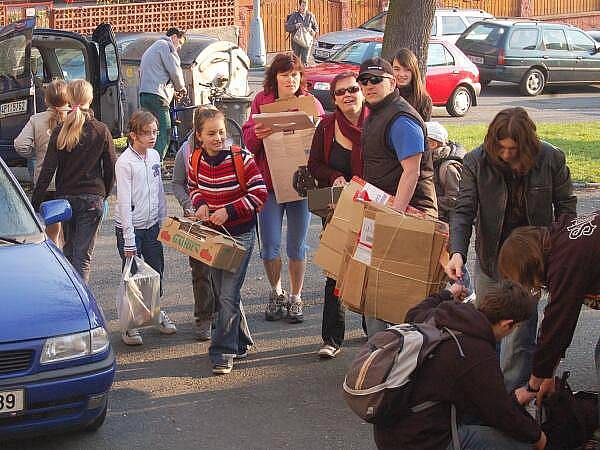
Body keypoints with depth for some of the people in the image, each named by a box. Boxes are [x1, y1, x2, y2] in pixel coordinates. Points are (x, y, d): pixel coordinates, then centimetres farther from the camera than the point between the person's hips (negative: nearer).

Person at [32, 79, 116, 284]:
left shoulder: (60, 131, -4)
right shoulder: (101, 131, -6)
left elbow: (48, 169, -5)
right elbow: (111, 168, -1)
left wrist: (35, 201, 0)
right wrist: (104, 194, 14)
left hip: (65, 197, 2)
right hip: (93, 198, -2)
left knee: (68, 249, 21)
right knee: (83, 256, -2)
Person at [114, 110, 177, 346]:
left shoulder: (154, 156, 4)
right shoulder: (125, 163, -16)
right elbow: (125, 203, -17)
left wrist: (163, 221, 14)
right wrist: (129, 241, -18)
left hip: (152, 226, 6)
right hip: (131, 227, -6)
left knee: (156, 271, 14)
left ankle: (157, 313, 33)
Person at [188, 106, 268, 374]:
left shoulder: (241, 159, -18)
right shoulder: (195, 160, -4)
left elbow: (260, 194, -15)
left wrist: (229, 211, -22)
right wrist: (200, 205, -7)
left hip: (239, 234, -5)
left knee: (228, 295, -9)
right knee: (220, 293, 14)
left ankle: (223, 352, -1)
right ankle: (240, 342, 32)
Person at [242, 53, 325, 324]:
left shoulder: (310, 103, 2)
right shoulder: (262, 101, 4)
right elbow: (248, 139, 2)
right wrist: (257, 134, -21)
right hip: (269, 182, 0)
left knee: (297, 246, 7)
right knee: (270, 246, 2)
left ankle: (296, 298, 22)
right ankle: (276, 293, 25)